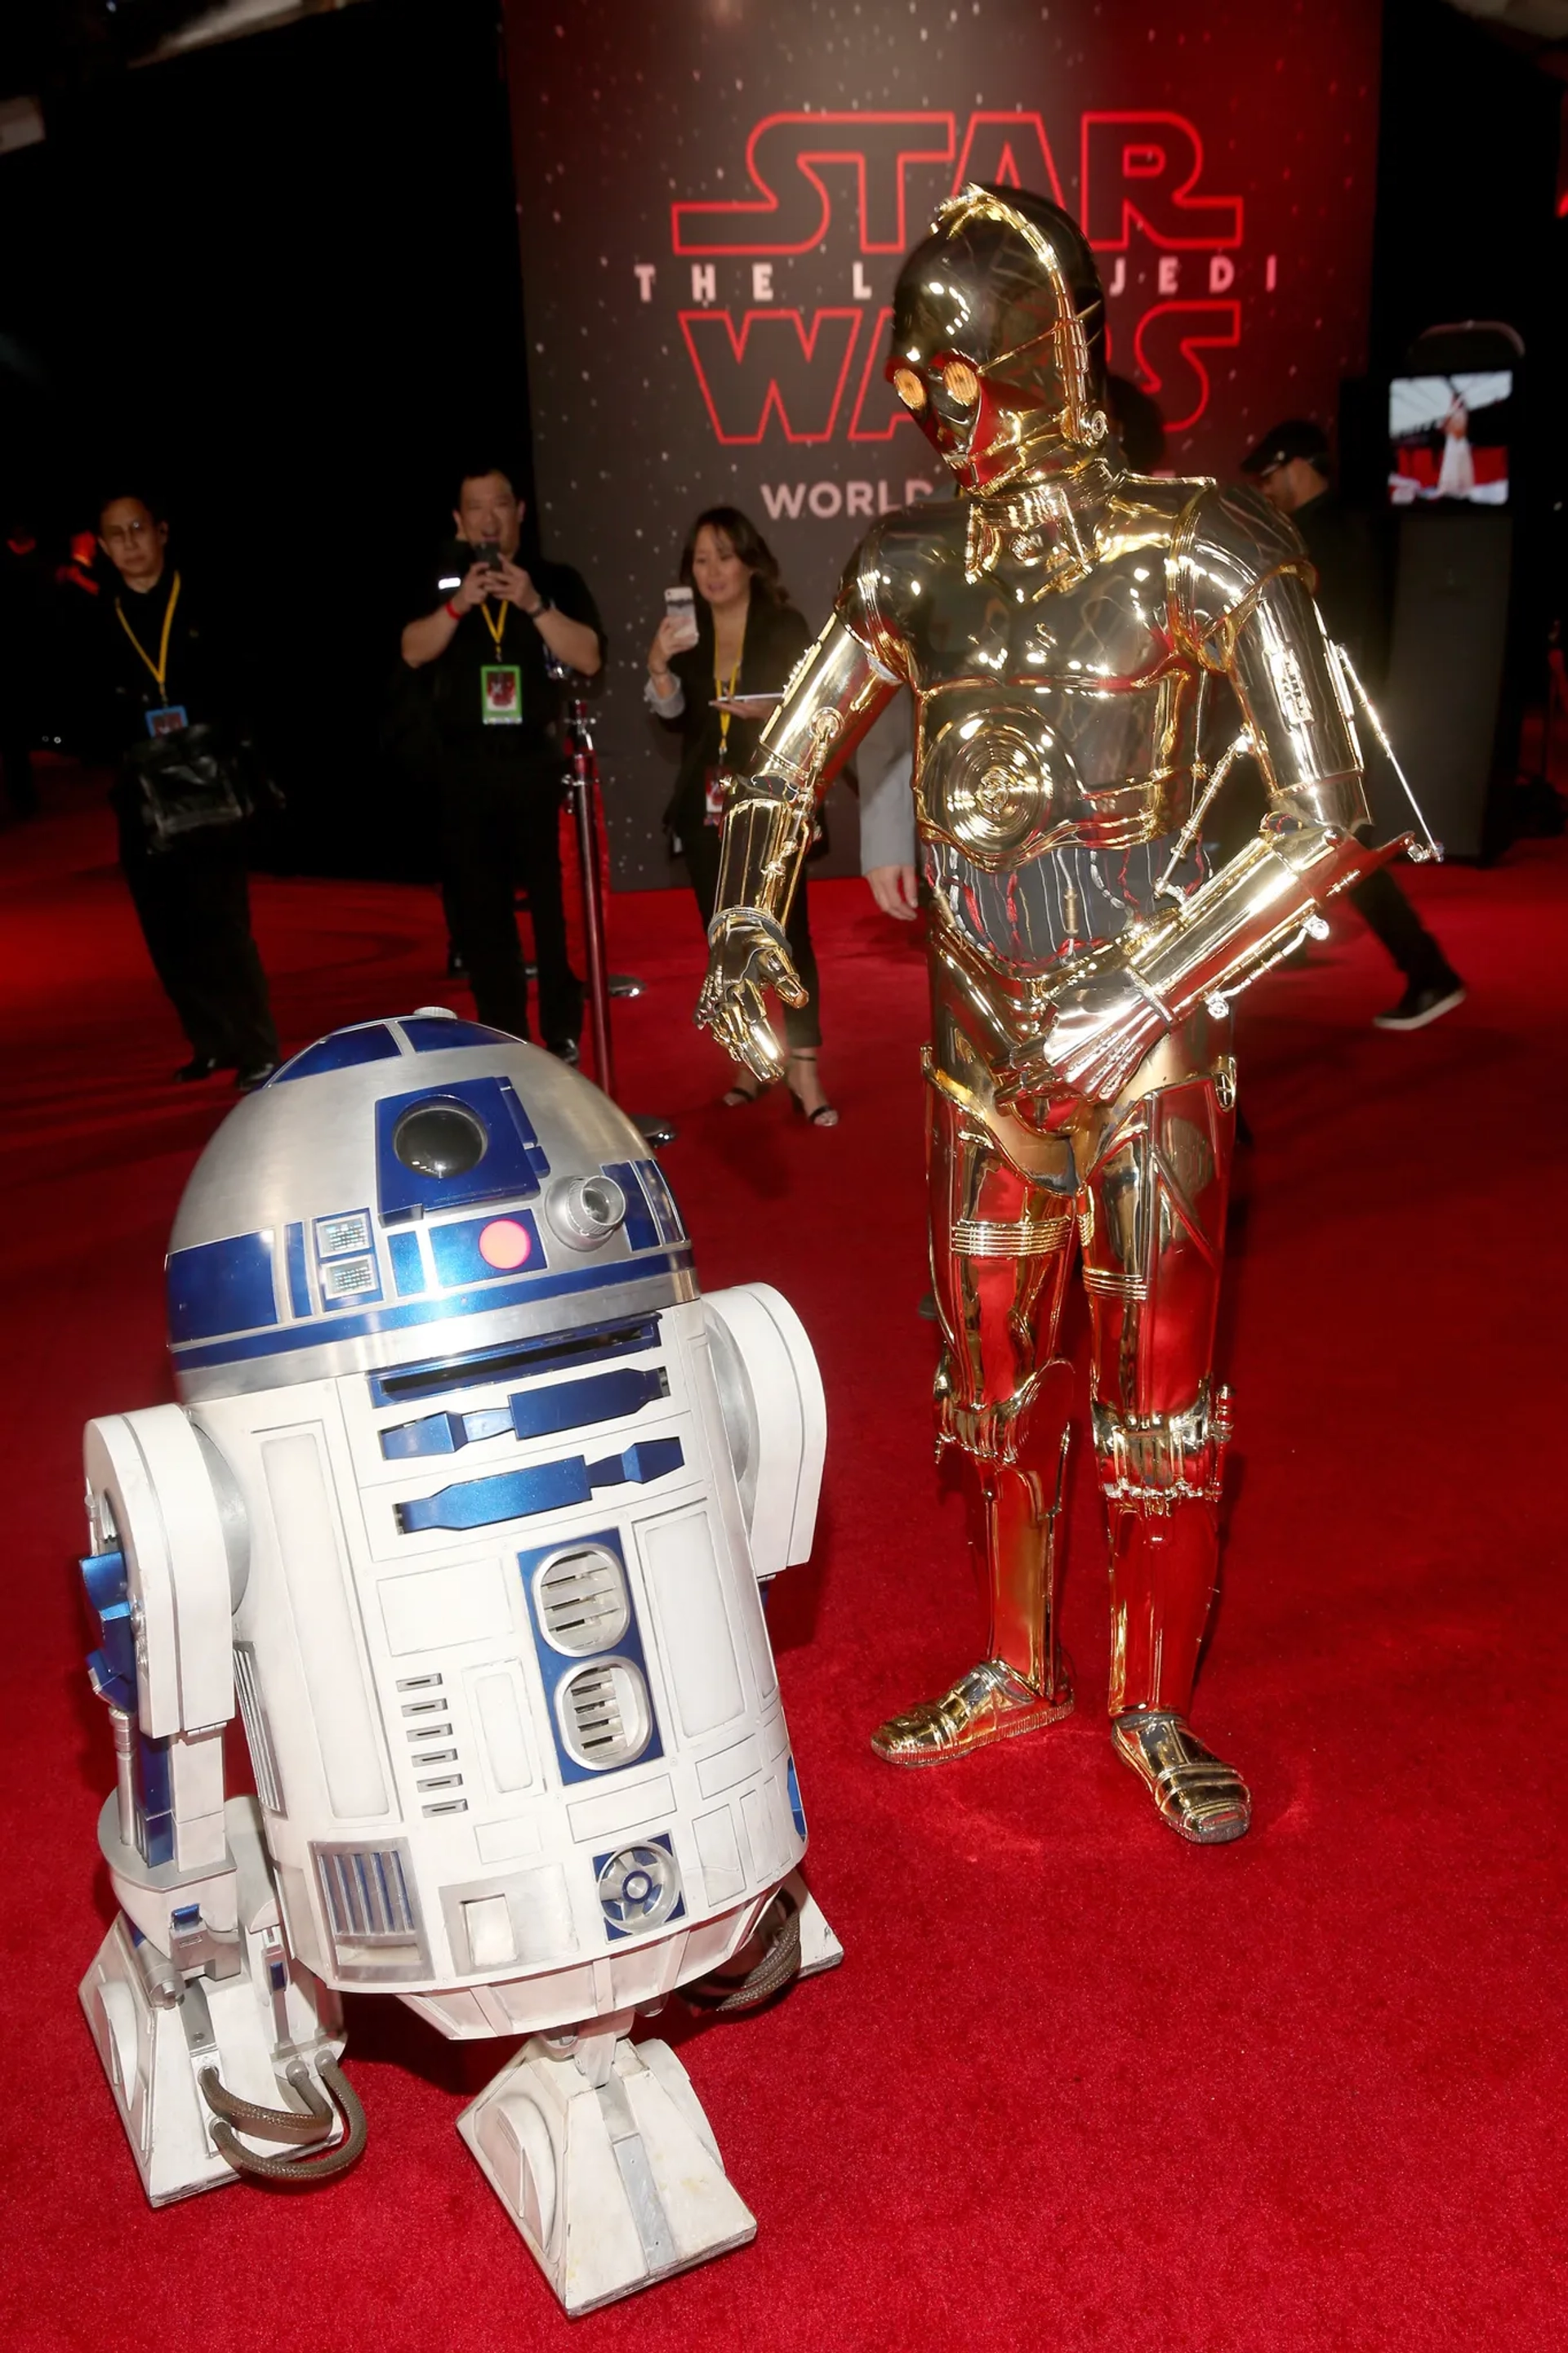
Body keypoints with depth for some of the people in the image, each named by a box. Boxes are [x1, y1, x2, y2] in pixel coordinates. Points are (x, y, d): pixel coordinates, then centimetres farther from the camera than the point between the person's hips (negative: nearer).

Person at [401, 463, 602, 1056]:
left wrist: (534, 605, -18)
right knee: (477, 909, 6)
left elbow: (589, 659, -8)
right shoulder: (442, 582, 8)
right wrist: (459, 605, -20)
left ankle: (565, 1041, 6)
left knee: (558, 903, -3)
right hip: (467, 768, 2)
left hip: (540, 762, -2)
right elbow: (413, 652, -6)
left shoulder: (556, 580, 4)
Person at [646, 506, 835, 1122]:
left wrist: (773, 713, -21)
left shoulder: (786, 628, -1)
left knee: (789, 935, -11)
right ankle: (750, 1060, 17)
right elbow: (675, 718, 0)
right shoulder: (685, 633, 9)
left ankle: (803, 1068, -8)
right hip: (707, 810, 4)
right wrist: (659, 666, -17)